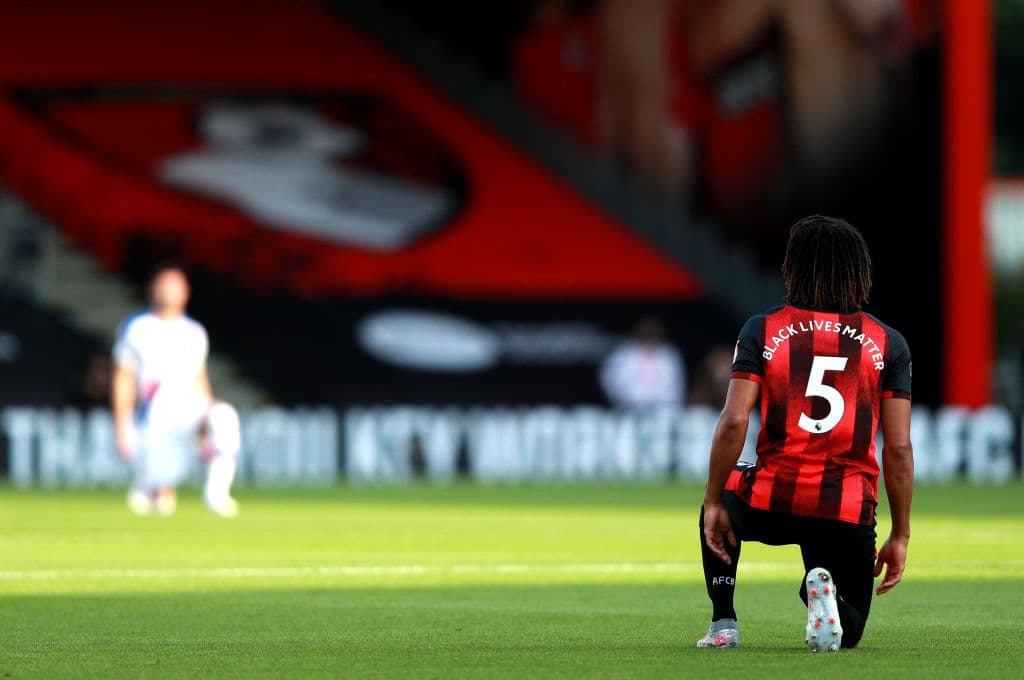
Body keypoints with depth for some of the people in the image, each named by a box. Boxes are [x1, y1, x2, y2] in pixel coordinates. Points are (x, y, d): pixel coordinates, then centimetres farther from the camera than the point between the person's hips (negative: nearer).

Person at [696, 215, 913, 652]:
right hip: (849, 514, 0)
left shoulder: (763, 330, 3)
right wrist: (900, 536, 9)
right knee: (846, 632, 20)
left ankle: (723, 624, 20)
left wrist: (714, 504, 3)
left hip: (771, 506, 0)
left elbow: (734, 422, -6)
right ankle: (824, 591, -16)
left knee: (719, 507, 36)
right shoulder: (887, 344, 5)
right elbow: (899, 449, 2)